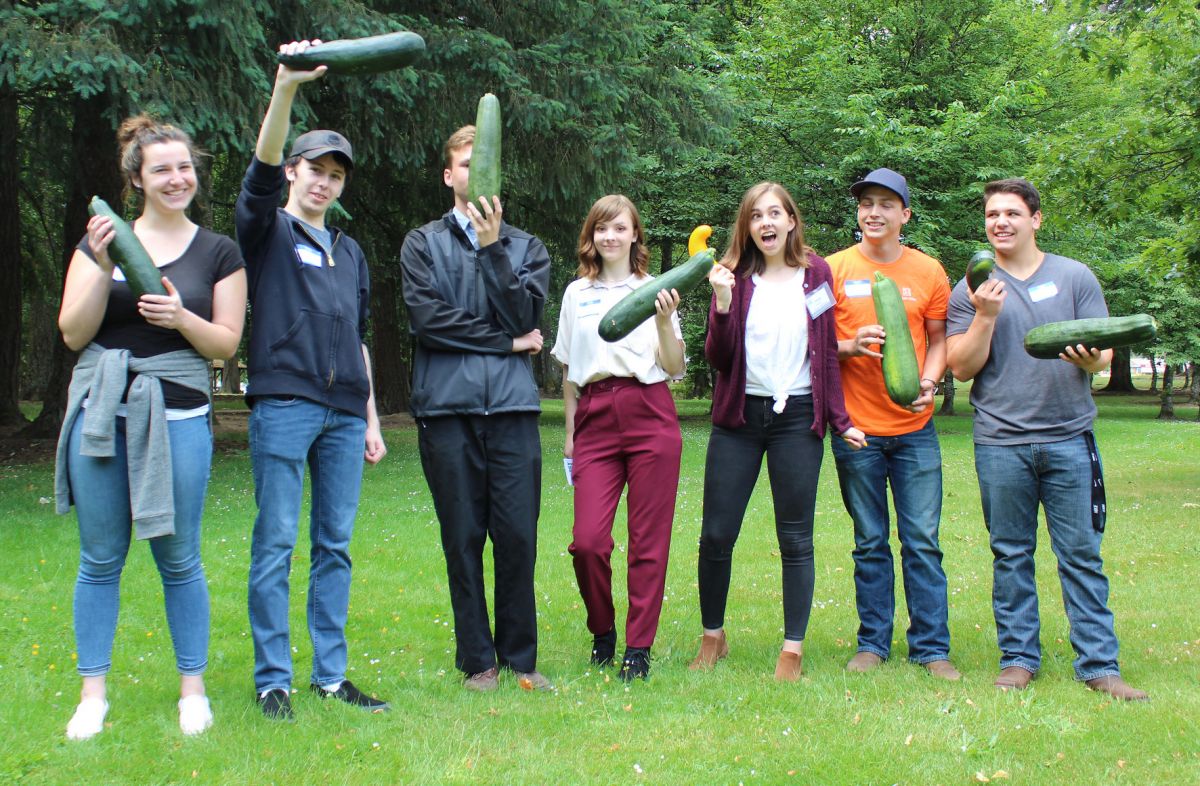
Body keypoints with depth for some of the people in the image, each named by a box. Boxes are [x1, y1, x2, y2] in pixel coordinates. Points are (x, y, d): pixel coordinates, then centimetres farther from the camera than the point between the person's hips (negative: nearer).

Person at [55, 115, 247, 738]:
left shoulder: (218, 253, 6)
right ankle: (93, 692, 16)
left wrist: (182, 319, -15)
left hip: (179, 416, -1)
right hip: (101, 412, 1)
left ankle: (192, 688, 16)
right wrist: (104, 268, -12)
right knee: (100, 559, 6)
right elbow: (73, 333, 1)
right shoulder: (101, 241, 7)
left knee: (178, 559, 3)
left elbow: (227, 343, 4)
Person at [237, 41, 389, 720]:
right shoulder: (268, 232, 6)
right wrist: (286, 90, -30)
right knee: (276, 544, -4)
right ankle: (274, 680, 1)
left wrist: (371, 419, 19)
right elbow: (262, 172, -14)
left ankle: (331, 676, 11)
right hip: (283, 404, -5)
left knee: (336, 546, 6)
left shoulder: (350, 251, 21)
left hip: (344, 412, 5)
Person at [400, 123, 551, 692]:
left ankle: (519, 656, 13)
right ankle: (477, 659, 14)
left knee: (518, 536, -1)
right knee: (463, 538, 3)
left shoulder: (525, 247, 15)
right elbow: (426, 316, -4)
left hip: (512, 407, 1)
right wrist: (507, 342, -2)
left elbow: (523, 314, -1)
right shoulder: (423, 243, 11)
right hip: (447, 405, -1)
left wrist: (493, 248, -8)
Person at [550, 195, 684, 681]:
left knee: (648, 540, -1)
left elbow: (675, 369, 3)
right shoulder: (577, 294, 15)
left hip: (650, 416, -1)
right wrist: (570, 432, 15)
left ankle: (639, 646, 10)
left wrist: (665, 322, -13)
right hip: (596, 418, 2)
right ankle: (602, 631, 15)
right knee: (588, 540, -9)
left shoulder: (654, 290, 8)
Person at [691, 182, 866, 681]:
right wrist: (723, 303, -17)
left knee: (795, 539, 2)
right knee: (716, 534, 1)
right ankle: (712, 637, 19)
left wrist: (840, 421, -2)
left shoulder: (816, 274, 4)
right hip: (739, 417, 1)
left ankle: (793, 650, 10)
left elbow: (828, 353, 5)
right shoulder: (734, 277, 4)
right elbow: (719, 359, -2)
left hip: (798, 417, -1)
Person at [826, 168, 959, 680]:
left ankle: (931, 647, 10)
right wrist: (851, 345, -16)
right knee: (870, 543, 7)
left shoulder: (928, 272, 6)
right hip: (857, 427, -1)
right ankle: (872, 643, 17)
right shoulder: (835, 269, 3)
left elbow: (939, 340, 12)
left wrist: (928, 381, -8)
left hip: (914, 427, 1)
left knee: (923, 542, 2)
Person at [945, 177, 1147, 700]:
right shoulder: (971, 291, 9)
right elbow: (962, 367, 2)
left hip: (1069, 438, 0)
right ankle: (1018, 658, 16)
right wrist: (986, 315, -11)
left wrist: (1090, 358, -17)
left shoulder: (1075, 277, 9)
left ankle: (1098, 664, 5)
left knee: (1082, 554, -1)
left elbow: (1103, 352, 6)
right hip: (1000, 443, 0)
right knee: (1011, 555, 6)